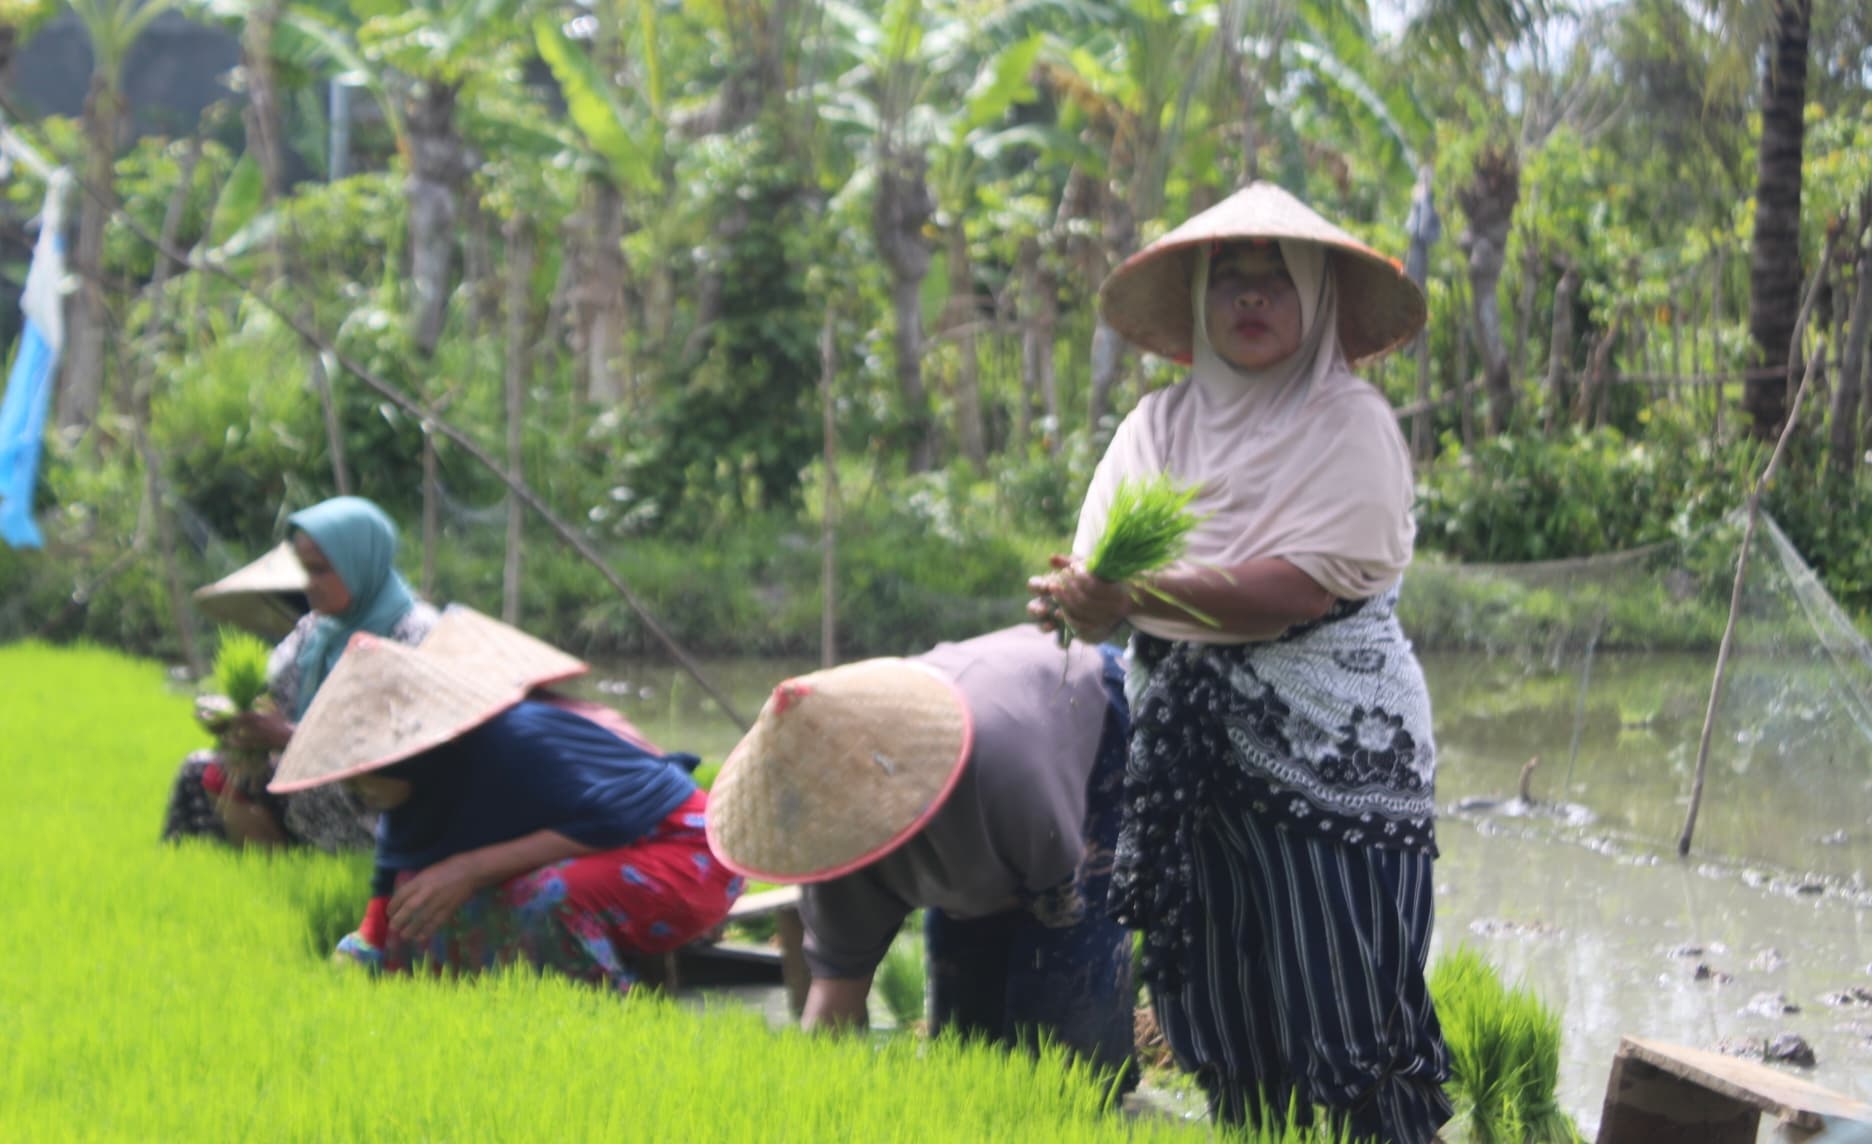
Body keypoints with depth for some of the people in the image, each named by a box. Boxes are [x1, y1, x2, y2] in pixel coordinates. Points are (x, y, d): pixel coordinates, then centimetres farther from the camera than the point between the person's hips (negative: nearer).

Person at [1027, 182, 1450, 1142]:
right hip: (1189, 759, 5)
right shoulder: (1158, 424, 14)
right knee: (1222, 1019, 6)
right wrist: (1073, 601, -18)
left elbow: (1304, 585, -16)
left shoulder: (1349, 422, -2)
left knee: (1339, 999, -7)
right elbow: (1093, 579, 6)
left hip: (1328, 747, -5)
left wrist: (1139, 596, -22)